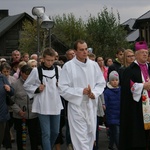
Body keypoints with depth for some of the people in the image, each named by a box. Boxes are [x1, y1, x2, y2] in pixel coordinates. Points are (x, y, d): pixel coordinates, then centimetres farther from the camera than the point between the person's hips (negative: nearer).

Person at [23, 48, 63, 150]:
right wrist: (37, 89, -11)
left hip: (56, 105, 4)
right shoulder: (36, 71, -5)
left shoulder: (58, 70, 3)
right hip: (43, 106, -4)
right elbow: (26, 85, 4)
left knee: (55, 132, 14)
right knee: (46, 133, -5)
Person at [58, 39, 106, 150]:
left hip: (91, 105, 4)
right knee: (80, 137, -6)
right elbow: (63, 88, -9)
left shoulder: (94, 65, 3)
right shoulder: (68, 66, -8)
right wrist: (81, 91, -14)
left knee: (91, 134, 13)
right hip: (76, 105, -4)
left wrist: (94, 93, -9)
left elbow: (101, 83, 10)